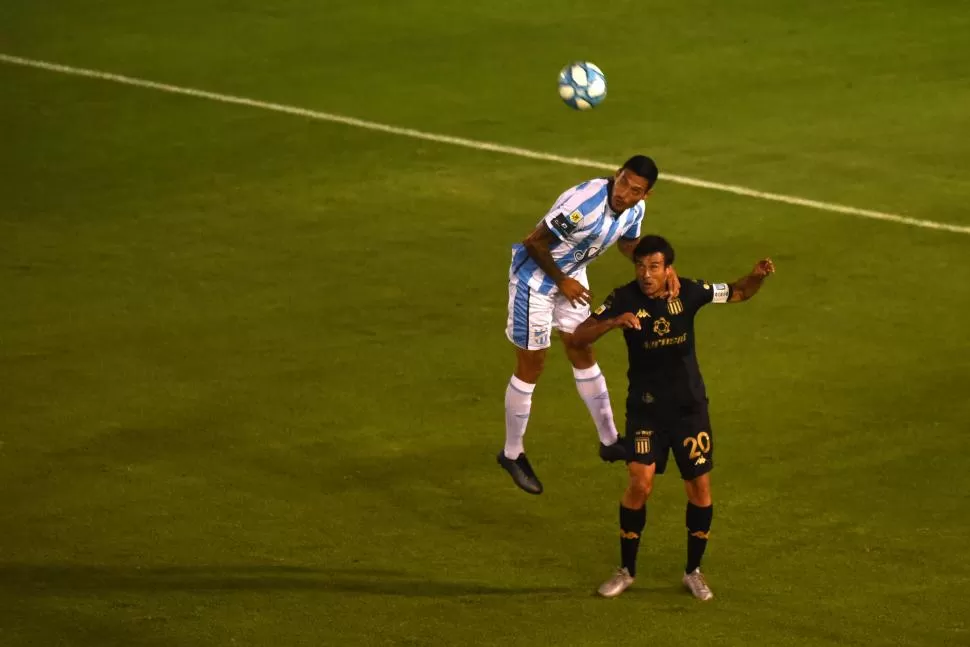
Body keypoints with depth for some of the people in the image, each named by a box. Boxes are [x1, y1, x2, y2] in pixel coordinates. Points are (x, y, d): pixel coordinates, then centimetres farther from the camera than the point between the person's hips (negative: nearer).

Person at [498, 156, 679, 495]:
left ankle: (609, 441, 28)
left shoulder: (636, 208, -12)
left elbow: (627, 243, 9)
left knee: (582, 353, 17)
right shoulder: (584, 203, -37)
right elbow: (535, 242, -29)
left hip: (571, 275, 7)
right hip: (535, 275, -7)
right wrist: (562, 282, -18)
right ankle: (512, 454, 18)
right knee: (531, 365, 2)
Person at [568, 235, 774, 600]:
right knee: (640, 484, -13)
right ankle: (626, 570, 6)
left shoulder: (688, 292, -9)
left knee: (700, 488, 3)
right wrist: (613, 322, -37)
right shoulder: (624, 299, -14)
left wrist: (757, 276, -17)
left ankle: (693, 571, 22)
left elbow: (739, 293, 5)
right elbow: (579, 337, -20)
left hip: (689, 406, 2)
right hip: (645, 407, -2)